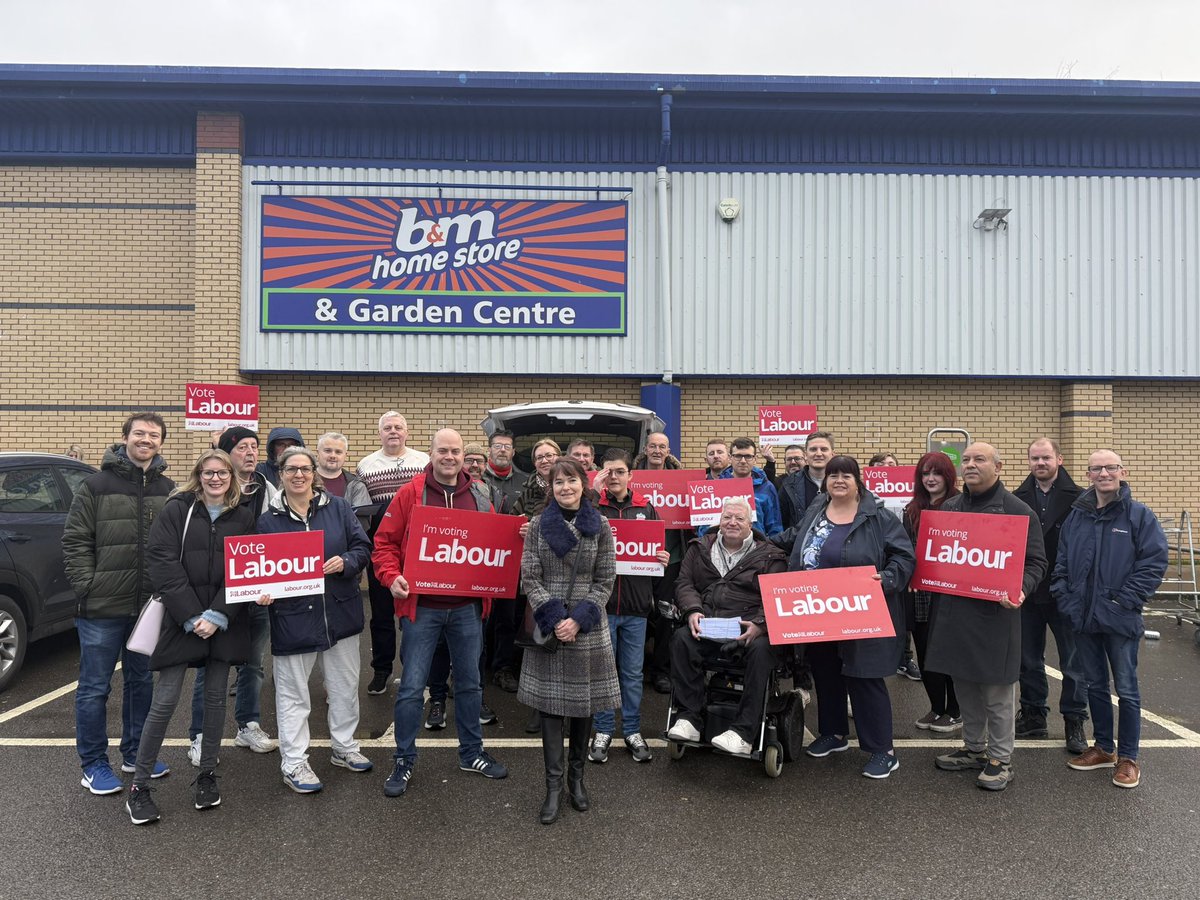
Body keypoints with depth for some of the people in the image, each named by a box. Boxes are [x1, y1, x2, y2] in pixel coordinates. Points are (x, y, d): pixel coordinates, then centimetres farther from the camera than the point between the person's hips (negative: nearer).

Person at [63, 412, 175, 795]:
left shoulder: (168, 490, 4)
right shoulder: (96, 484, -4)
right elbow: (74, 541, -4)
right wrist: (88, 586, -10)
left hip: (150, 606, 4)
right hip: (102, 607, -3)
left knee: (142, 682, 16)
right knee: (94, 688, 7)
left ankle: (134, 753, 31)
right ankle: (93, 764, 21)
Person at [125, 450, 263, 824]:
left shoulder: (243, 517, 4)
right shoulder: (176, 510, -1)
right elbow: (162, 562, -8)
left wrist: (218, 616, -12)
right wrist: (192, 616, -14)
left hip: (224, 621, 2)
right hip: (181, 619, -2)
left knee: (215, 697, 10)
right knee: (165, 700, -2)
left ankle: (207, 775, 25)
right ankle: (139, 786, 13)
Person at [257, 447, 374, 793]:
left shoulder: (338, 507, 1)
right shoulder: (268, 519, -1)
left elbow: (363, 547, 0)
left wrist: (345, 562, -19)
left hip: (341, 612, 2)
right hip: (293, 618, -2)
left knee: (345, 686, 15)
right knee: (293, 693, 8)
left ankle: (344, 747, 34)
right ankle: (293, 763, 21)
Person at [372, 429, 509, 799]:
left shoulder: (479, 496, 6)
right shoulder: (410, 494, -4)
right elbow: (385, 542, -3)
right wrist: (392, 577, -18)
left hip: (467, 607, 3)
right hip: (422, 606, -3)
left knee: (469, 683, 15)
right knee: (412, 686, 3)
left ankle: (471, 753, 32)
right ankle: (403, 761, 20)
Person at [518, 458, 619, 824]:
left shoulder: (600, 526, 1)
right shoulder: (538, 525, 2)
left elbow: (605, 581, 0)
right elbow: (530, 578, -1)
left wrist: (578, 619, -11)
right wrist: (554, 618, -13)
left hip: (588, 629, 1)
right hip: (548, 626, 0)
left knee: (584, 702, 9)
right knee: (550, 703, 2)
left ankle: (576, 776, 27)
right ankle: (554, 785, 12)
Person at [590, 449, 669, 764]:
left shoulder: (645, 508, 9)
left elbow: (659, 548, 16)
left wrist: (663, 558, -8)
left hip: (636, 605, 2)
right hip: (601, 601, -2)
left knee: (633, 673, 11)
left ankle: (632, 731, 24)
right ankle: (603, 730, 22)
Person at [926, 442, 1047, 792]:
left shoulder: (1018, 511, -5)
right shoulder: (949, 507, 11)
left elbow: (1036, 562, -6)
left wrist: (1021, 589, -23)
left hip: (994, 614, -5)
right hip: (953, 611, 6)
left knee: (997, 692, 5)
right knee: (965, 686, 16)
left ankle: (1000, 758, 19)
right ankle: (974, 748, 31)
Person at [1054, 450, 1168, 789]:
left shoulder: (1140, 515, -6)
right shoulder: (1076, 516, 6)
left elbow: (1154, 563, -10)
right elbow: (1061, 563, 10)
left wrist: (1123, 601, -14)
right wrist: (1065, 599, -1)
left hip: (1121, 620, -4)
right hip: (1083, 619, 4)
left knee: (1126, 688, 6)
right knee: (1095, 685, 15)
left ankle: (1128, 757, 19)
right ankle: (1104, 748, 29)